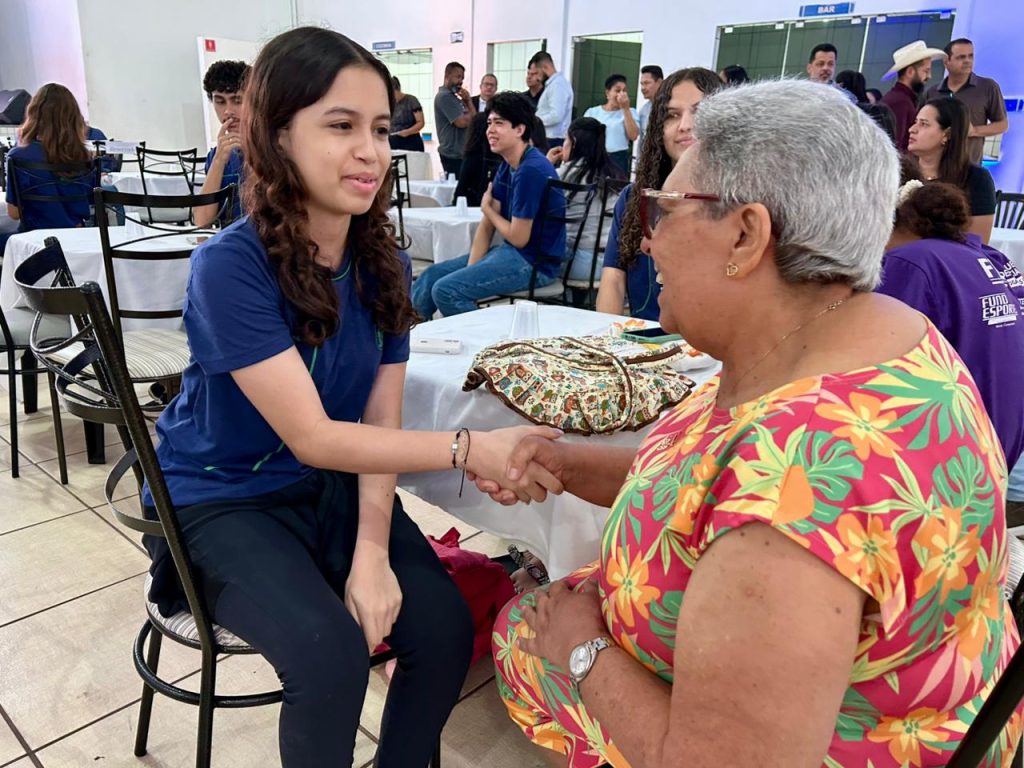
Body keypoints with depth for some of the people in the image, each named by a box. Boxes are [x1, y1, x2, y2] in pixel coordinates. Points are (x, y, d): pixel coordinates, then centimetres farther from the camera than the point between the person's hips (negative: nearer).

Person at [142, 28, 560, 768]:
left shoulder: (383, 260, -5)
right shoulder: (230, 266, -23)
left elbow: (380, 418, -6)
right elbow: (313, 437, -26)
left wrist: (373, 550, -17)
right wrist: (470, 449, -33)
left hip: (337, 486, 5)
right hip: (224, 497, -4)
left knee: (445, 628, -14)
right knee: (331, 650, -27)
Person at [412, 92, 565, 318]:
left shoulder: (531, 170, -21)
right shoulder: (506, 166, 9)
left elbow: (518, 238, -18)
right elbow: (487, 226, 8)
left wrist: (487, 209, 0)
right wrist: (470, 271, -5)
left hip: (533, 263, -10)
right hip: (510, 251, 10)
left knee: (445, 290, -21)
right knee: (430, 276, 11)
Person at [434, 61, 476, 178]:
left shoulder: (453, 96, 18)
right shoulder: (444, 96, -11)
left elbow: (473, 118, 14)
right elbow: (462, 122, -19)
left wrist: (468, 100, 0)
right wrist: (471, 115, 3)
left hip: (460, 152, 9)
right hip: (453, 153, -9)